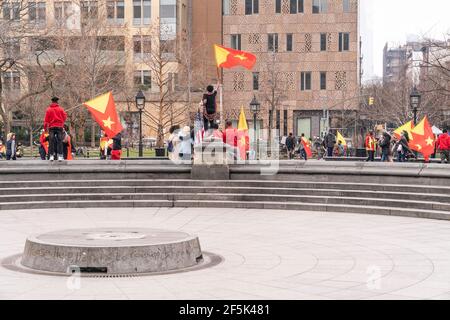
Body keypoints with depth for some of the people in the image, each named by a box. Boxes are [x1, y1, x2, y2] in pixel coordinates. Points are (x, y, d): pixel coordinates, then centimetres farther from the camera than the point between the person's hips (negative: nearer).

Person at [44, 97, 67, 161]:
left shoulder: (49, 109, 0)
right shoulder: (60, 109, 1)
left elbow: (46, 119, 1)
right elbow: (65, 116, 3)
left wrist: (45, 127, 7)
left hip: (51, 127, 0)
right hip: (59, 126, 0)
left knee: (51, 141, 4)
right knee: (59, 141, 0)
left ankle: (51, 156, 1)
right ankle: (60, 156, -5)